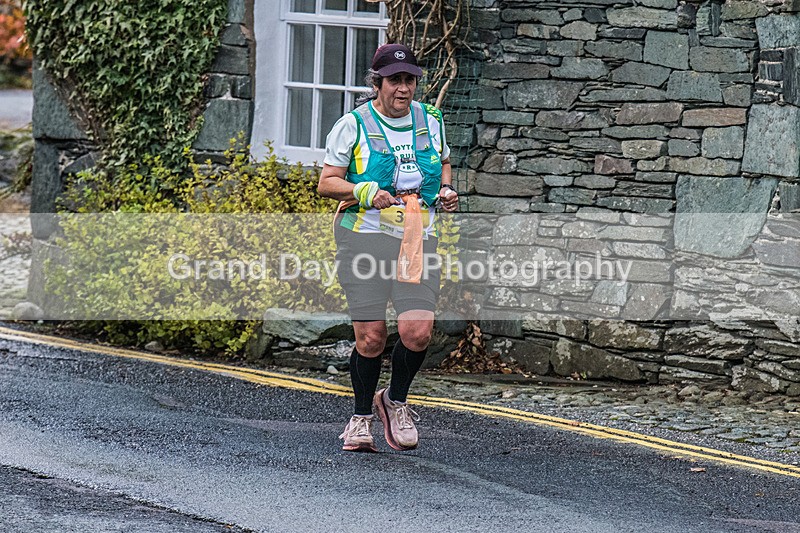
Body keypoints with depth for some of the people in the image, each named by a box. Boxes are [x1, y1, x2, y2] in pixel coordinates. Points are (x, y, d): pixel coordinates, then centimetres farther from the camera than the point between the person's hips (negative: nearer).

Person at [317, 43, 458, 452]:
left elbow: (443, 164, 29)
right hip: (364, 234, -3)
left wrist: (445, 190, 9)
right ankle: (362, 417, 17)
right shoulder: (353, 125, -1)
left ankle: (395, 402, 15)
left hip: (418, 238, 3)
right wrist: (363, 192, -16)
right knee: (371, 337, -5)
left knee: (418, 330, -12)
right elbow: (326, 183, 1)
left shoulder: (430, 121, 11)